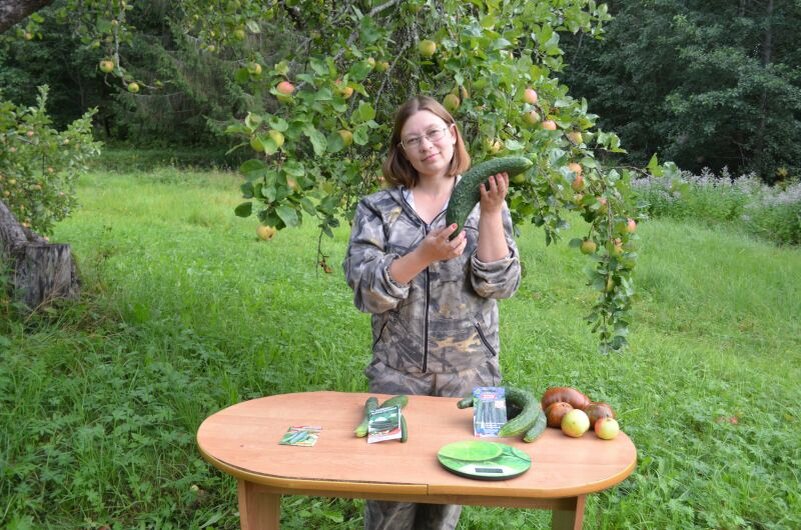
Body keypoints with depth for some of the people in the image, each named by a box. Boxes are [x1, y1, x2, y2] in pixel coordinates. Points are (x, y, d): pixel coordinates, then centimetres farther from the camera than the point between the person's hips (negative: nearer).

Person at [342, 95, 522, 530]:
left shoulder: (483, 202, 1)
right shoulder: (378, 208, -2)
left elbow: (500, 285, -9)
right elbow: (364, 289, -13)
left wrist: (490, 214, -20)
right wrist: (424, 255, -26)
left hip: (470, 373, 1)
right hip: (397, 373, 0)